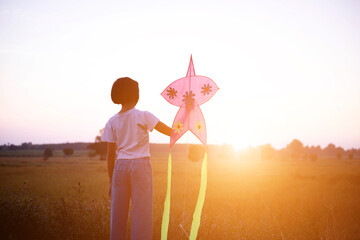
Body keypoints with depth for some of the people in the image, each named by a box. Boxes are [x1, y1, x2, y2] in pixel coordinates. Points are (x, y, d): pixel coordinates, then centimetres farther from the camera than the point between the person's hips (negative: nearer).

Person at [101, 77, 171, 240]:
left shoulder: (112, 122, 5)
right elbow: (170, 132, -8)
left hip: (120, 167, 4)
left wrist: (111, 181, 12)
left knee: (118, 214, 10)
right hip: (141, 166, -3)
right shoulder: (143, 116, -4)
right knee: (141, 214, 0)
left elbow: (110, 154, 5)